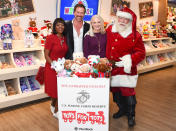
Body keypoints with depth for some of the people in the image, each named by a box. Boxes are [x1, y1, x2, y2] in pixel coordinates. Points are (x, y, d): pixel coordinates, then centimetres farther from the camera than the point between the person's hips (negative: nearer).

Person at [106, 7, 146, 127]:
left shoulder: (135, 35, -7)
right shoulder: (110, 30, 4)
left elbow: (141, 53, -5)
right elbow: (107, 47, 15)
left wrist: (129, 61, -18)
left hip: (127, 69, -4)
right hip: (112, 68, 4)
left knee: (128, 92, -1)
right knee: (116, 91, 15)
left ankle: (131, 115, 22)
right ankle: (122, 109, 39)